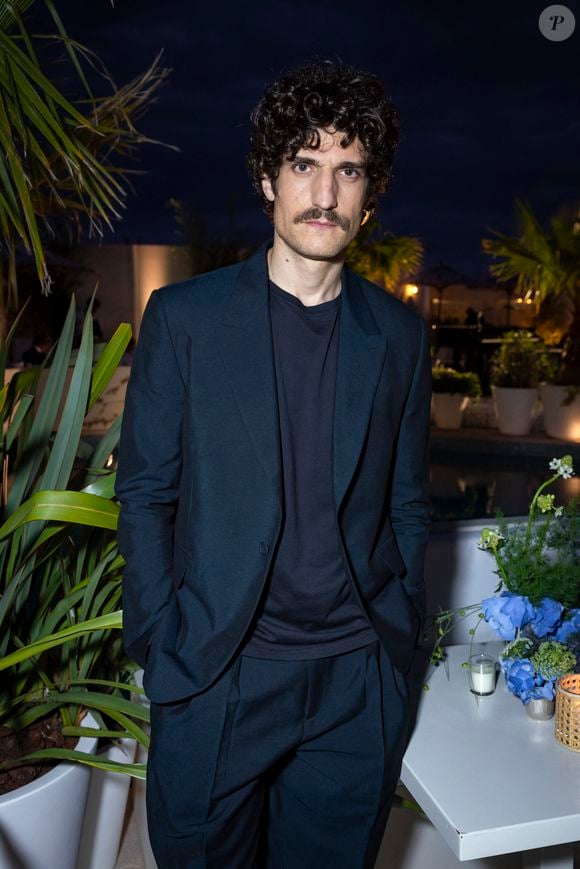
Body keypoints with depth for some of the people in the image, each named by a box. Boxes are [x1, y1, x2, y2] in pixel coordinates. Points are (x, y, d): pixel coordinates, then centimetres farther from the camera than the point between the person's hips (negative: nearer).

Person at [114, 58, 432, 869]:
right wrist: (161, 647, -5)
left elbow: (406, 505, 8)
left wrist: (399, 642, 4)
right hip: (214, 680, -1)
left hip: (359, 683, 2)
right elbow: (145, 492, -1)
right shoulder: (182, 316, -4)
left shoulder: (399, 333, 3)